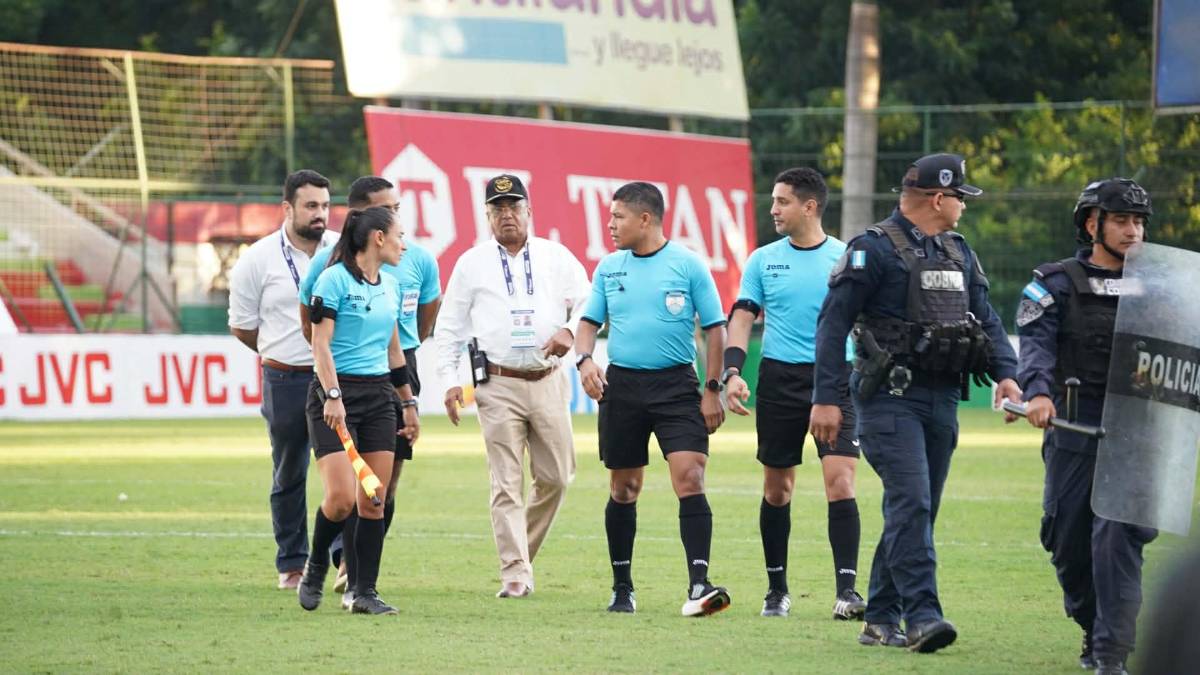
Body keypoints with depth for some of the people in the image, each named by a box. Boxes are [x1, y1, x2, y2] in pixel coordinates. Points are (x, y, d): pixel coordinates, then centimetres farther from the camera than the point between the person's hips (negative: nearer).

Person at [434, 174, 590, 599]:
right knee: (506, 484, -7)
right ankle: (515, 575, -9)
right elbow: (449, 326, 10)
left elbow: (587, 304, 11)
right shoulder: (471, 264, 8)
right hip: (498, 385, -2)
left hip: (548, 382, 2)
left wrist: (570, 330, -11)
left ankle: (523, 553, 24)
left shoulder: (557, 258, 10)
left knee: (555, 477, 4)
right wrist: (450, 381, 2)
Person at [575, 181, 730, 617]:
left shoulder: (687, 265, -3)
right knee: (623, 488, 9)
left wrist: (712, 390, -4)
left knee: (690, 479, -15)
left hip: (676, 384, -4)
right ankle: (622, 589, 20)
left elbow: (715, 329, 0)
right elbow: (589, 322, 13)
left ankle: (699, 585, -20)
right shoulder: (609, 268, 8)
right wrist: (585, 359, -9)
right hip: (621, 384, 4)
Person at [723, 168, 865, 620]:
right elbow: (742, 317, 5)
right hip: (779, 380, 2)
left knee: (840, 481, -13)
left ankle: (847, 590, -14)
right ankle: (777, 590, 19)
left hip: (834, 378, -2)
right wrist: (733, 372, -9)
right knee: (777, 488, 7)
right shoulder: (763, 260, 7)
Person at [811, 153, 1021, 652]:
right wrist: (826, 399, -14)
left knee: (916, 509, 8)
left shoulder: (958, 253, 16)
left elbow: (985, 320, 17)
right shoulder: (873, 250, -7)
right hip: (891, 398, -8)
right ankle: (921, 615, -21)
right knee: (911, 501, -17)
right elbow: (833, 323, -9)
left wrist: (1005, 373, -2)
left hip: (941, 400, 8)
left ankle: (881, 619, 14)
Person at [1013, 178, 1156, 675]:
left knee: (1119, 536, -15)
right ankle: (1095, 630, 28)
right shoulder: (1059, 284, 5)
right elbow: (1036, 342, -9)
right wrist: (1037, 391, -27)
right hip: (1075, 429, 0)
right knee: (1068, 539, 6)